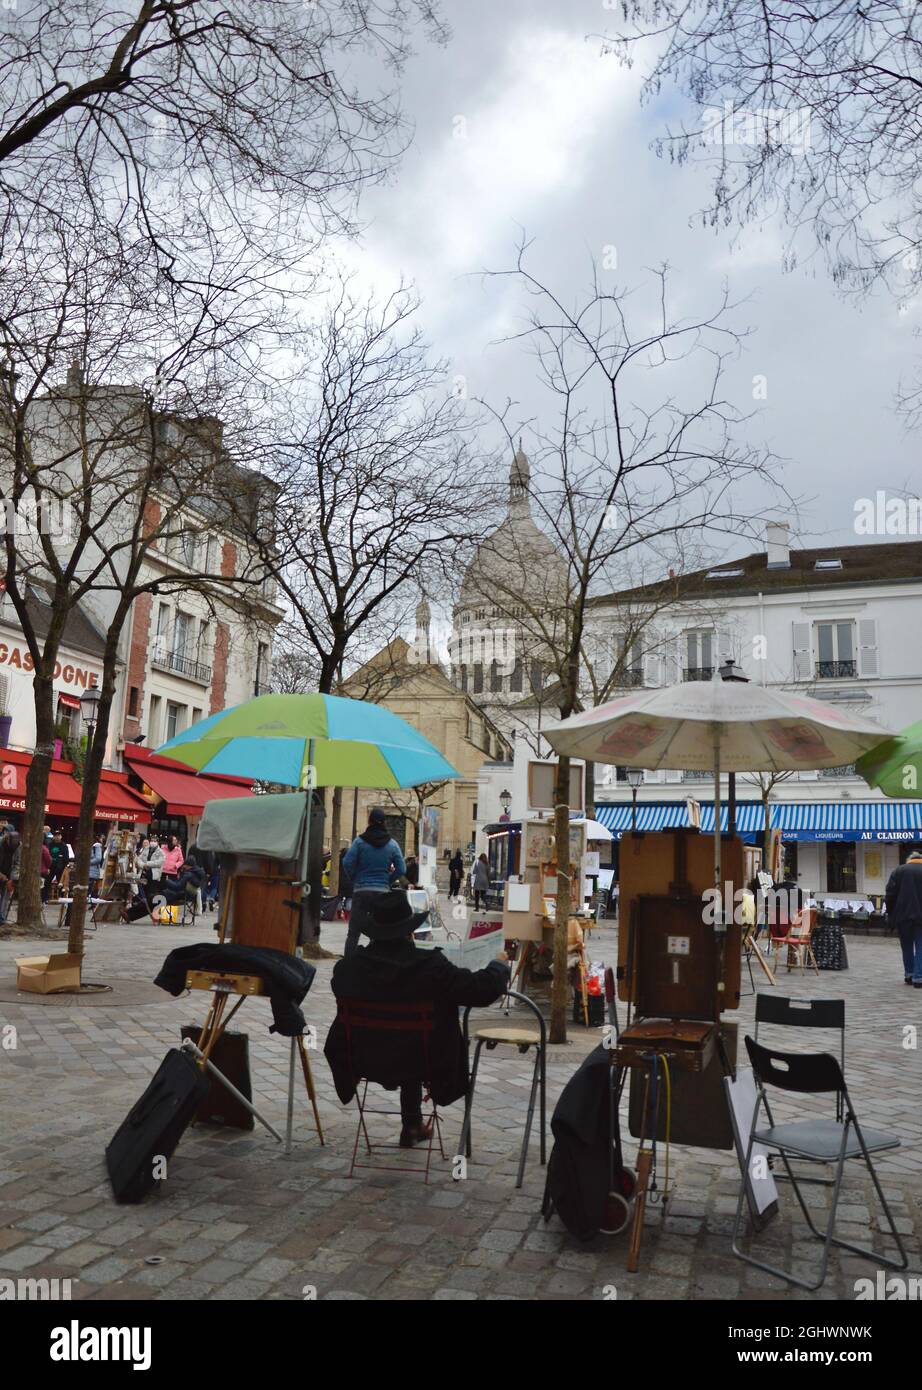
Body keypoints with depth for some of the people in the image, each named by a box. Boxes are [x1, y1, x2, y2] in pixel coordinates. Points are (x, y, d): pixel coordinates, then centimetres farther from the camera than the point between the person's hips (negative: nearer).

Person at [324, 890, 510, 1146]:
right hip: (415, 1062, -2)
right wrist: (499, 965, 0)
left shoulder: (349, 964, -18)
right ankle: (411, 1127, 49)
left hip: (363, 1060, 2)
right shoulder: (430, 965, -26)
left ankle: (413, 1126, 47)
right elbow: (481, 989, -22)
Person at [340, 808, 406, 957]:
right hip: (382, 892, 2)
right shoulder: (392, 844, 2)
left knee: (353, 933, 3)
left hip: (361, 890, -2)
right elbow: (401, 869, 0)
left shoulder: (360, 841, -5)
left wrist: (354, 879, 5)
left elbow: (347, 863, -11)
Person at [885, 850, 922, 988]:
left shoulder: (898, 871, 4)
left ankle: (908, 974, 19)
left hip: (902, 916, 1)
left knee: (907, 947, 15)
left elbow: (890, 895, -1)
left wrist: (890, 914, 6)